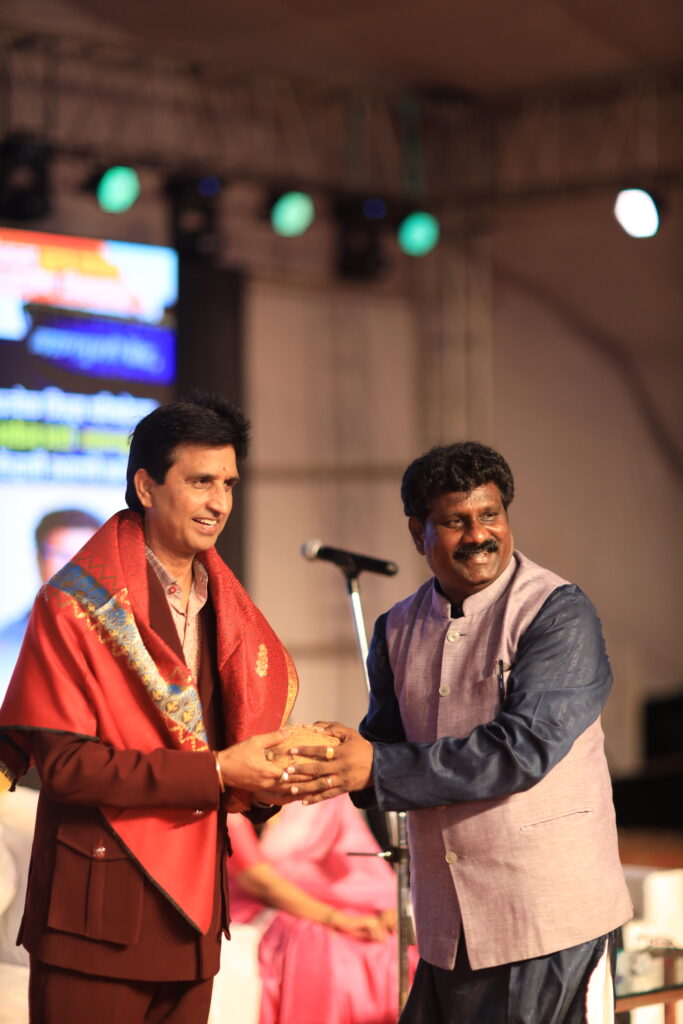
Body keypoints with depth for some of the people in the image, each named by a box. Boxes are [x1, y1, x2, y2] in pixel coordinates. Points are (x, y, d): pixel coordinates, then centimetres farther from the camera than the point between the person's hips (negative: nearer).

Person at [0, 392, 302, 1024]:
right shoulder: (78, 604, -9)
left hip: (191, 908, 7)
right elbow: (65, 763, -17)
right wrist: (215, 771, -20)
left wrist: (263, 783, -5)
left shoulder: (226, 612, 13)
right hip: (99, 914, -6)